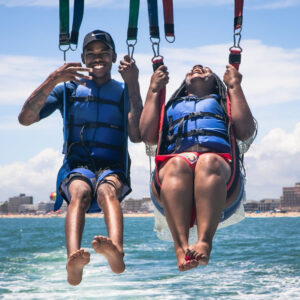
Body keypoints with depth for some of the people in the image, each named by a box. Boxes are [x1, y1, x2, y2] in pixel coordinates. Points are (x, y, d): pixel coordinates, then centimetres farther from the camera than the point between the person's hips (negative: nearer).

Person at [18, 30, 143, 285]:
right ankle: (74, 260, -63)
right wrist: (52, 81, -11)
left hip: (113, 168, 0)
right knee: (80, 192, -36)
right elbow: (25, 119, 2)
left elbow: (137, 135, -4)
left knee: (107, 189, -37)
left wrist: (133, 85, -8)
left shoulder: (123, 91, 15)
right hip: (76, 167, 0)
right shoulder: (68, 88, 16)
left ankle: (116, 251, -68)